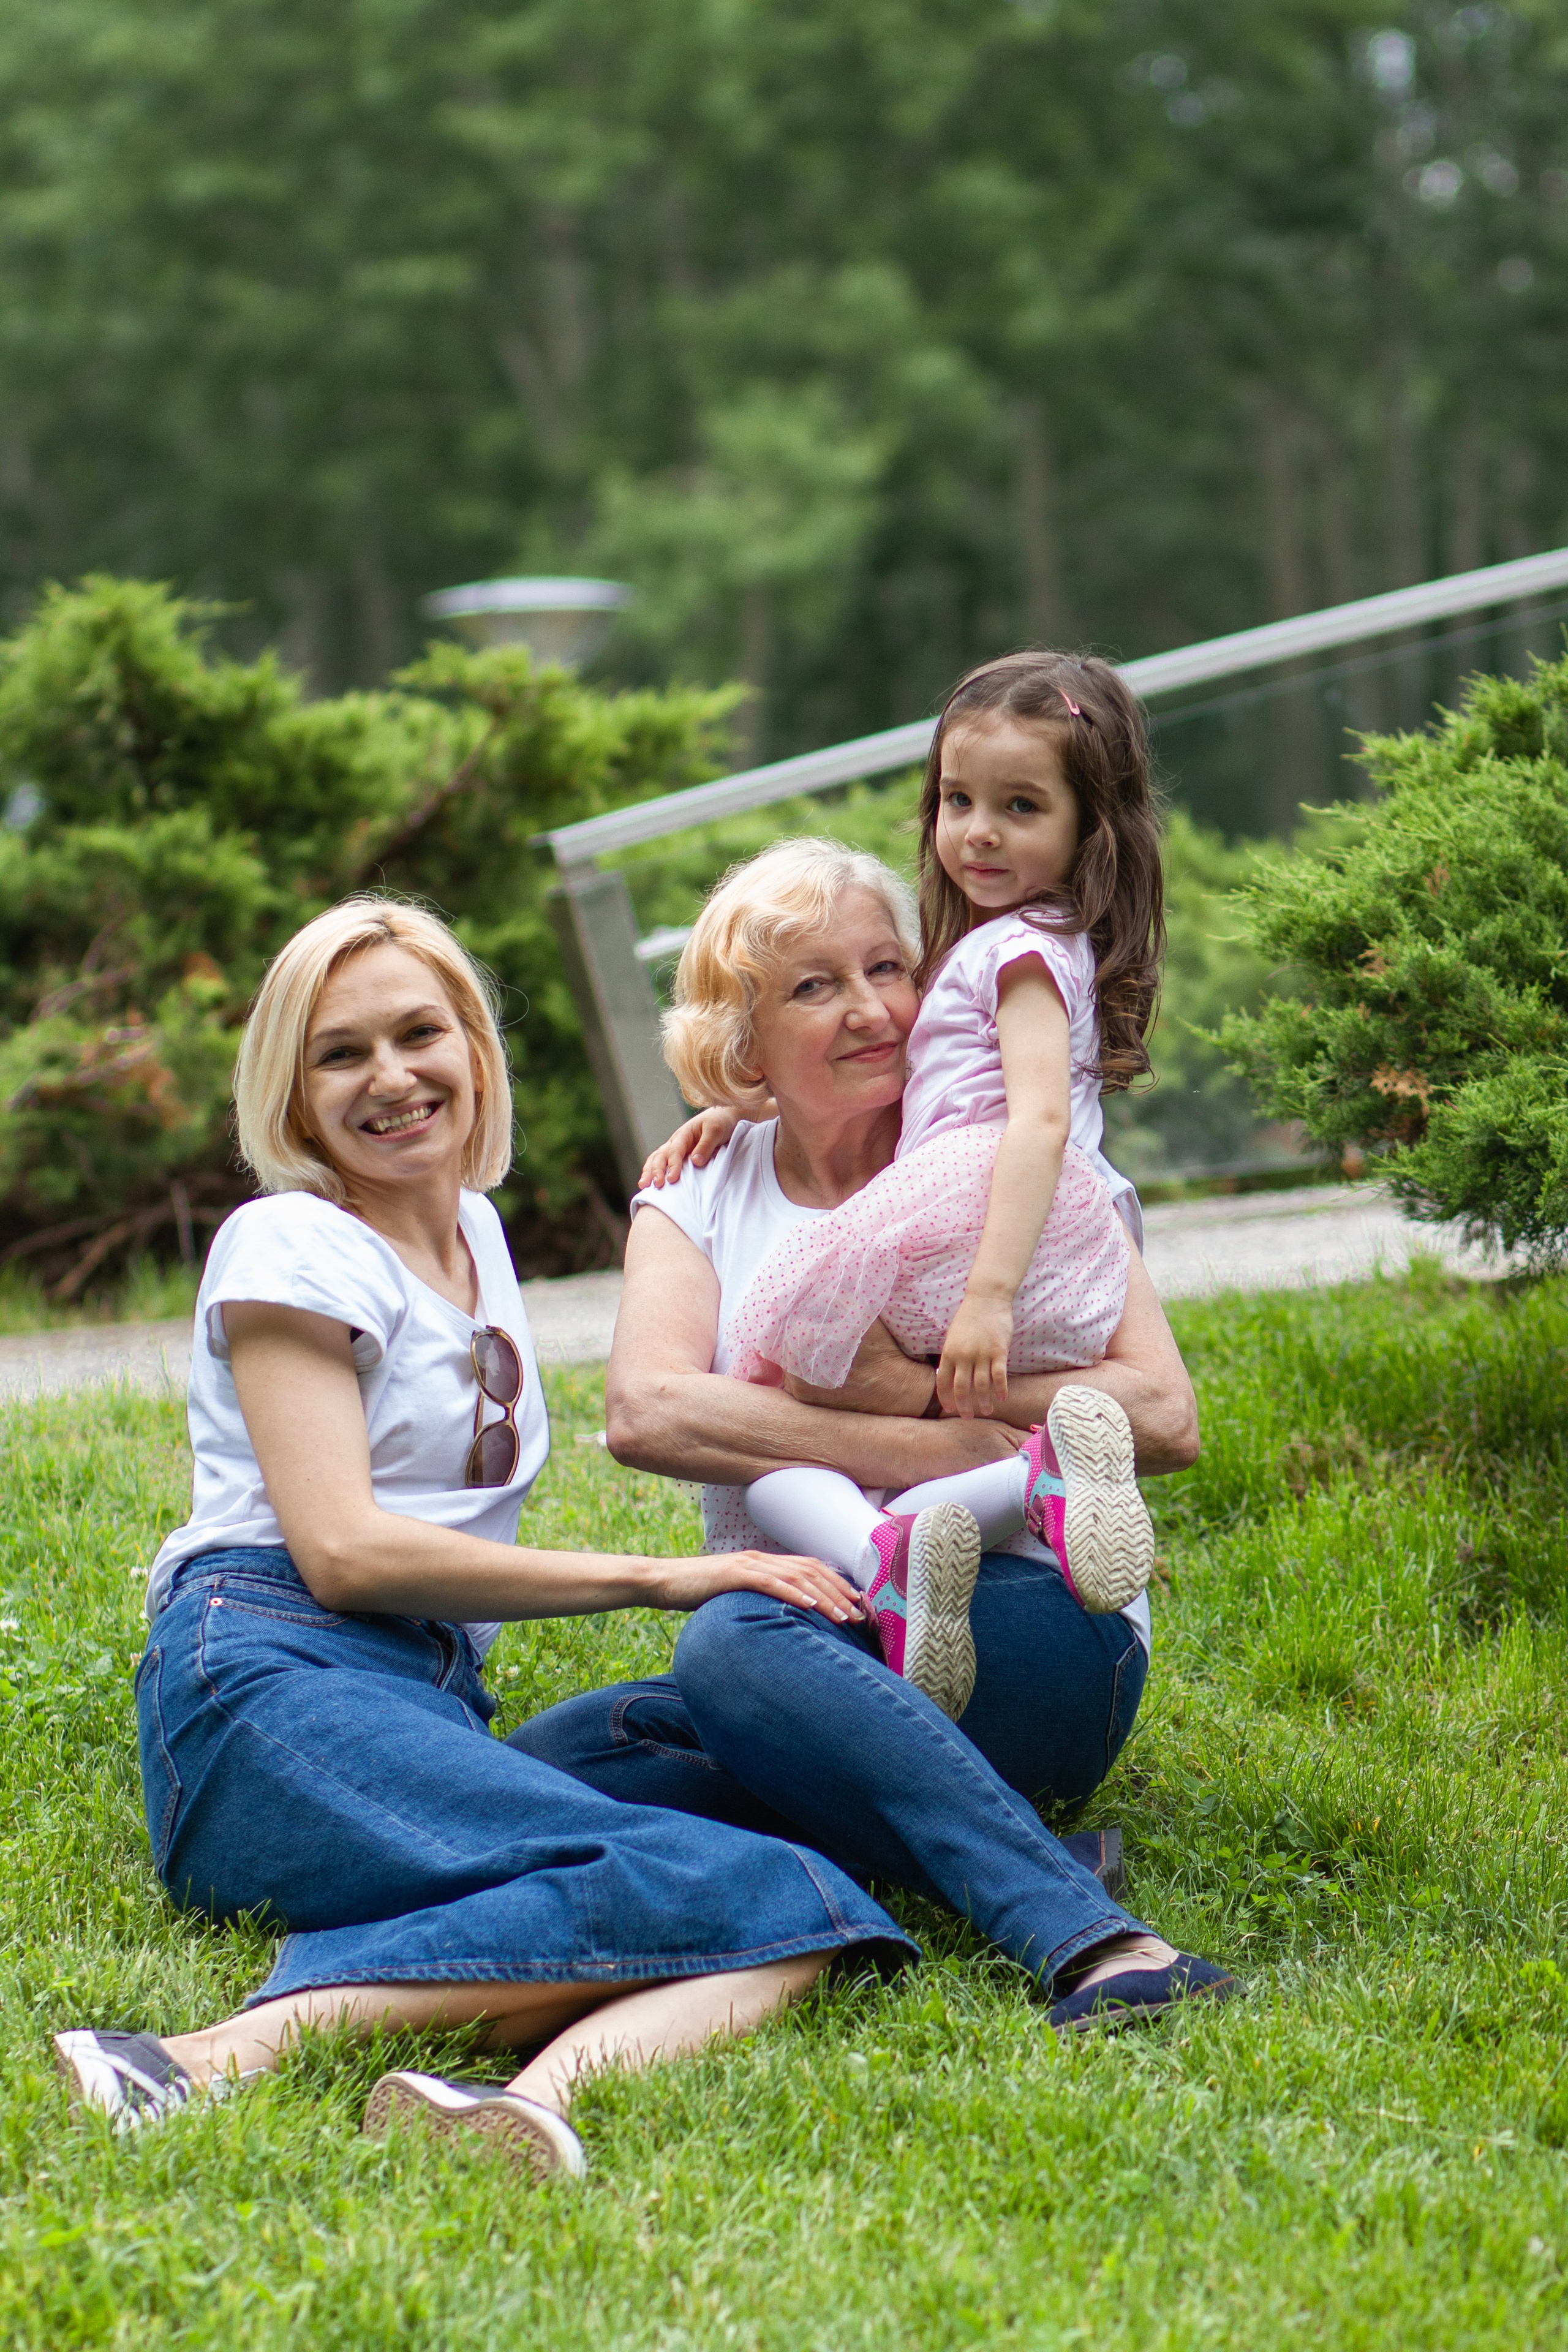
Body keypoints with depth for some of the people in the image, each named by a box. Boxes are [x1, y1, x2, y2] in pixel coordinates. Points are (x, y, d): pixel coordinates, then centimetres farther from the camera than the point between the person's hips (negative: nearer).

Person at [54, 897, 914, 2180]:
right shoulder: (288, 1245, 1)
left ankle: (531, 2085, -54)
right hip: (271, 1692, -7)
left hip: (438, 1709, 7)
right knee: (708, 1885, -35)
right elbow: (341, 1550, -9)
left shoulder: (474, 1230, 25)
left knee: (809, 1912, -24)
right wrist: (659, 1579, -9)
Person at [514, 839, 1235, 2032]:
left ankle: (1092, 1943, -41)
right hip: (806, 1647, 4)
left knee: (737, 1640, -34)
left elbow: (1164, 1418, -6)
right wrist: (928, 1453, -17)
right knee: (551, 1756, -25)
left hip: (1037, 1633, -4)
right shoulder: (698, 1194, 12)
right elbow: (644, 1411, -10)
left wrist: (922, 1386, -14)